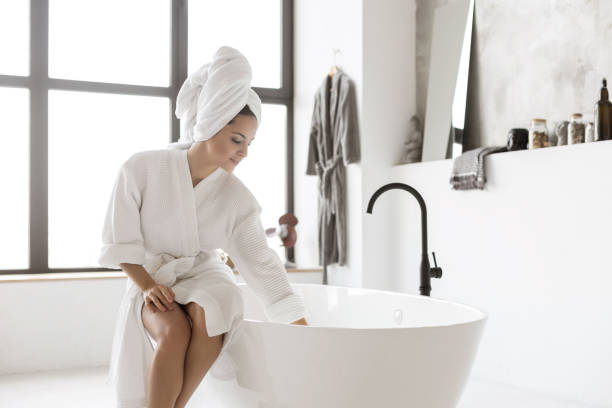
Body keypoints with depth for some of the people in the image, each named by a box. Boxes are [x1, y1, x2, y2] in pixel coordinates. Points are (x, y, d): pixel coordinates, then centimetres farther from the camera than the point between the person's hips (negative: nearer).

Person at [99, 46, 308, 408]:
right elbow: (120, 243, -6)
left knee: (208, 317, -33)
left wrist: (306, 333, -11)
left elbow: (263, 266, -8)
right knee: (174, 331, -33)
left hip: (205, 277, 2)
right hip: (152, 280, -1)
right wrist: (148, 286, -20)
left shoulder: (238, 198, -9)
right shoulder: (143, 169, -14)